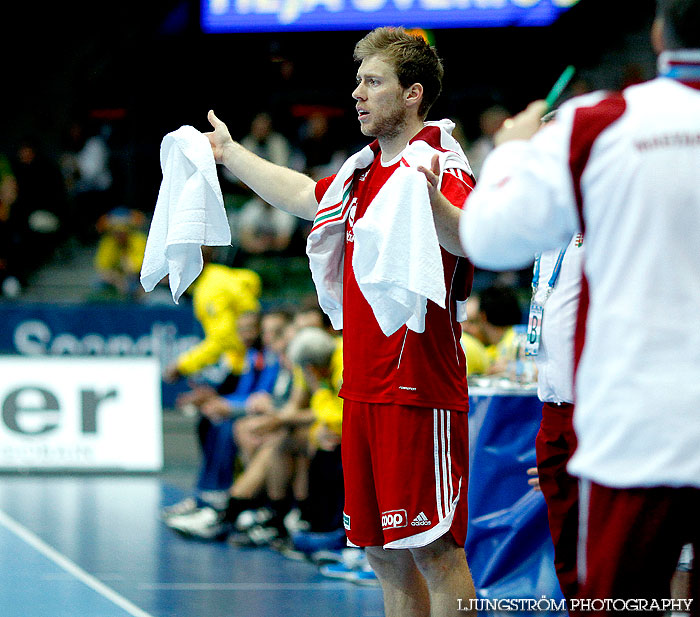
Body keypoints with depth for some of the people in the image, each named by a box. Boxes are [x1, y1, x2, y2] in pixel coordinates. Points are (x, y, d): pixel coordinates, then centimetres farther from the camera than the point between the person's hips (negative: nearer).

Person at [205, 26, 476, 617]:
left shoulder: (440, 166, -12)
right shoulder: (364, 169, 15)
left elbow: (471, 241, -31)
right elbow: (304, 195, 35)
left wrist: (431, 196, -49)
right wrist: (230, 153, 43)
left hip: (418, 388, -9)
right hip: (363, 389, 9)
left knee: (434, 551, -8)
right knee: (385, 555, 12)